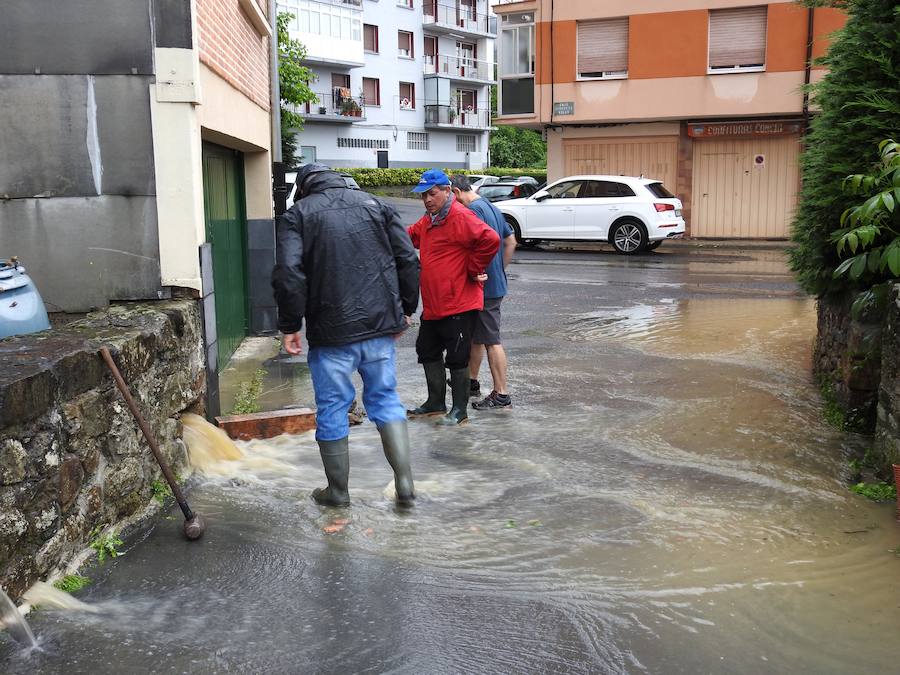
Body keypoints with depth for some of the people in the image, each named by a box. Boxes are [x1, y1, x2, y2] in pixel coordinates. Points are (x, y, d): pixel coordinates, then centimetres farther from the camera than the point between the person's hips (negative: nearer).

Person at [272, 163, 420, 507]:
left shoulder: (298, 213, 2)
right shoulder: (374, 204, 12)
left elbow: (288, 273, -12)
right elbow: (408, 260, 7)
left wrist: (290, 326, -3)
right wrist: (404, 310, 15)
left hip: (331, 331, -3)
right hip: (381, 325, 3)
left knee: (332, 408, 10)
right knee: (385, 398, 16)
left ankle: (337, 491, 22)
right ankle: (405, 481, 10)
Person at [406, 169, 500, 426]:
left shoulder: (461, 217, -17)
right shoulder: (429, 220, 13)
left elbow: (490, 240, -27)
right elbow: (411, 236, 23)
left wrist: (473, 269, -17)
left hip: (459, 305, -10)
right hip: (432, 305, 10)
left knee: (457, 358, 0)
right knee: (428, 351, 19)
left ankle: (459, 409, 12)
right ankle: (436, 402, 32)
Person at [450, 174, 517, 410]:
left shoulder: (474, 210, -16)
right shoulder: (493, 208, 15)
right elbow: (511, 241, 20)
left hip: (484, 285, -10)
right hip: (496, 282, 10)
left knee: (491, 340, -5)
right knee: (476, 335, 21)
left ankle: (501, 395, 0)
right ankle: (472, 382, 34)